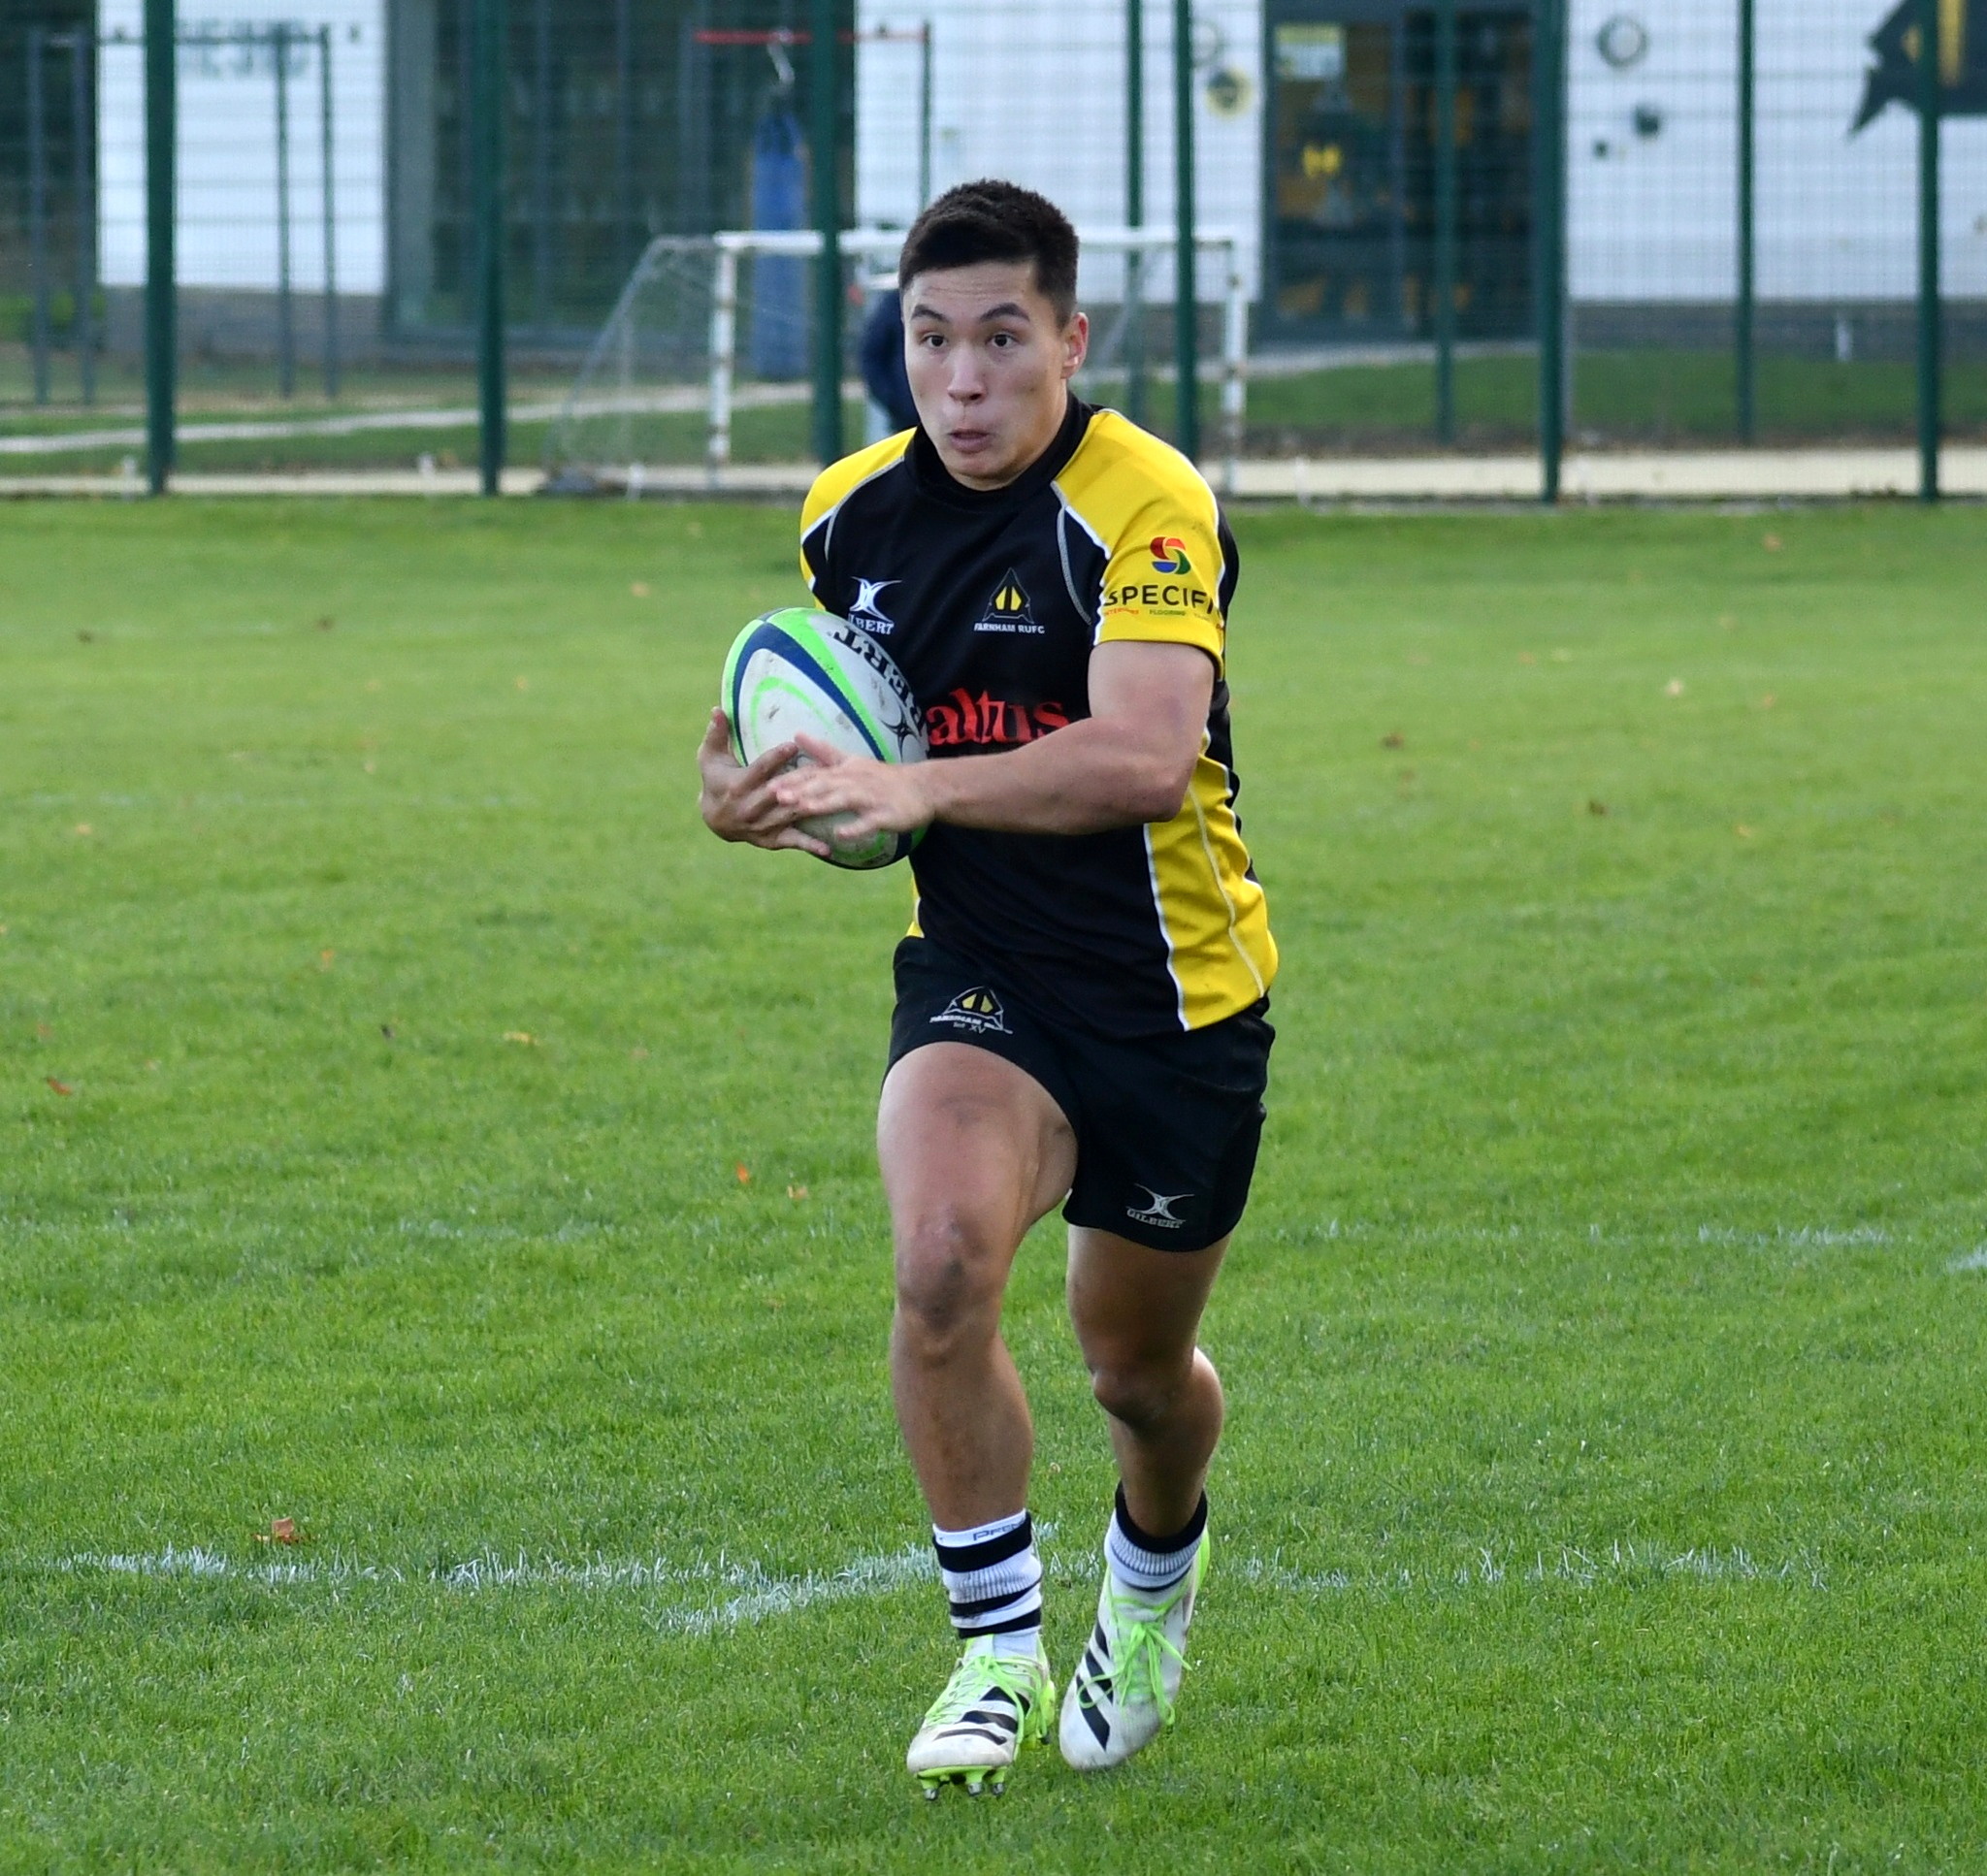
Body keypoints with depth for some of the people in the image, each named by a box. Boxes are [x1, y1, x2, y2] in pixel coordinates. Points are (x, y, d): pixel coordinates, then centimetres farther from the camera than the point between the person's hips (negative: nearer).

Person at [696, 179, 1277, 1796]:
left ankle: (1157, 1566, 50)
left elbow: (1143, 753, -35)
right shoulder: (855, 514, -2)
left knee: (1138, 1369, 13)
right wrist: (765, 789, -5)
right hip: (980, 979, 3)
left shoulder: (1145, 508, -21)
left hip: (1176, 990, -3)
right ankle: (999, 1645, -9)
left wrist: (917, 789, -43)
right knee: (942, 1259, -26)